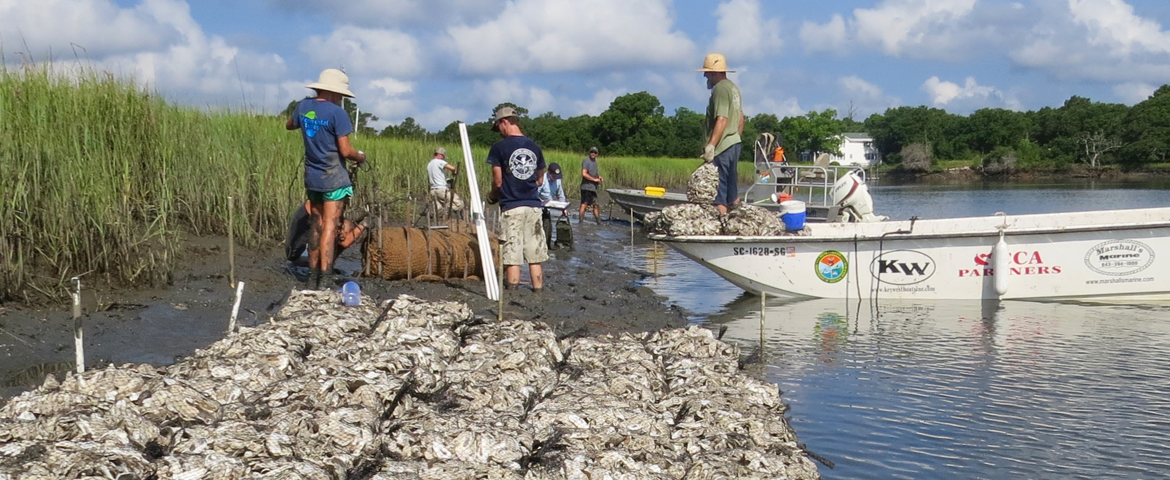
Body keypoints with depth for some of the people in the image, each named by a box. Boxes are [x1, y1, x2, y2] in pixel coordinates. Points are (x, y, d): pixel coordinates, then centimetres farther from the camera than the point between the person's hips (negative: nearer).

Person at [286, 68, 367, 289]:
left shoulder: (304, 106, 4)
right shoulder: (337, 113, -15)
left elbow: (289, 125, 25)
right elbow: (345, 150, -16)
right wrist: (361, 157, 3)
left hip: (311, 177, 6)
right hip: (334, 178, -6)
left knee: (317, 225, 14)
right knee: (330, 226, -6)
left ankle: (312, 277, 18)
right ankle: (325, 277, -12)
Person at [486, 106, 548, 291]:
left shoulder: (499, 148, -7)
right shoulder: (534, 147, 8)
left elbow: (498, 181, -5)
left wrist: (492, 196, 13)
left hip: (511, 207, -4)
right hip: (534, 205, 4)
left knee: (512, 257, -1)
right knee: (535, 256, 8)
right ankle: (538, 289, 10)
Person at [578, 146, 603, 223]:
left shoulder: (595, 161, 17)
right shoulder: (586, 161, -11)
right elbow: (584, 174, -21)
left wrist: (598, 177, 9)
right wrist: (594, 179, -17)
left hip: (593, 188, 9)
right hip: (586, 187, -9)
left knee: (596, 205, 13)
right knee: (584, 204, -8)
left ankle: (598, 221, 21)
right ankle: (580, 220, -6)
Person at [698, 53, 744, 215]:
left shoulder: (720, 89, -14)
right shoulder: (734, 88, 16)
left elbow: (722, 119, -23)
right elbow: (741, 119, 22)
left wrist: (711, 145, -27)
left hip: (722, 147, -10)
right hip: (735, 144, 10)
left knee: (718, 195, -8)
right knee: (733, 192, 16)